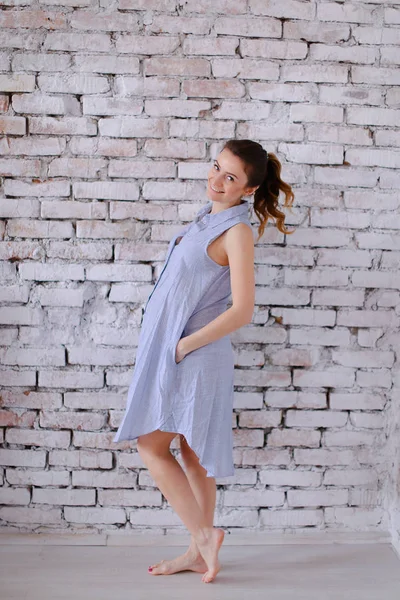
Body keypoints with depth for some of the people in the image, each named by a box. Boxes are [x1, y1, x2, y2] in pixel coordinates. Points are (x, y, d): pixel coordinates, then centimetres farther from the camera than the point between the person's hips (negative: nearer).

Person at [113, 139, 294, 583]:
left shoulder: (237, 231, -17)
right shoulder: (207, 217, 10)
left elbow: (242, 310, -23)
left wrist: (185, 345, -18)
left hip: (193, 357, -9)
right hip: (169, 349, 9)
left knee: (152, 446, -1)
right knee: (191, 455, 14)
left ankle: (204, 534, 9)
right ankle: (199, 551, 25)